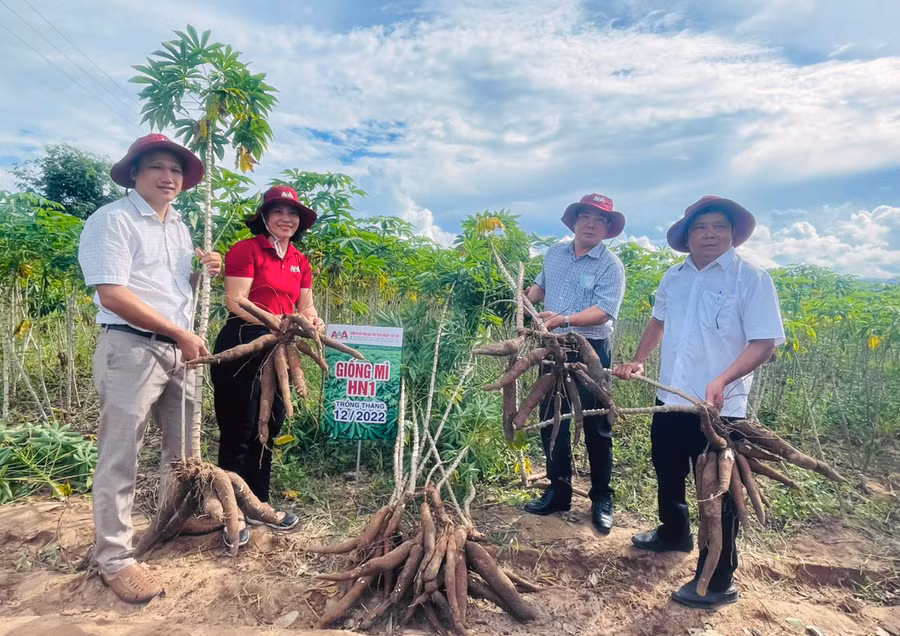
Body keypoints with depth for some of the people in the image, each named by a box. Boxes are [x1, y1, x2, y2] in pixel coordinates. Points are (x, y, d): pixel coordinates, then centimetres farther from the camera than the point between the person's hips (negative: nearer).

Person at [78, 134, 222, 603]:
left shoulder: (179, 226, 16)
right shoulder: (112, 219, -9)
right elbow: (112, 295, -18)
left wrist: (205, 272, 4)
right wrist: (181, 333, -17)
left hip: (177, 350, 8)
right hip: (131, 348, -8)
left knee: (184, 447, 17)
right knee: (120, 458, 1)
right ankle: (114, 559, 15)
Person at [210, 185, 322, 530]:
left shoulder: (300, 261, 13)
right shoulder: (246, 250, -7)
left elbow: (305, 305, 12)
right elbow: (235, 301, -15)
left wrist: (313, 320, -10)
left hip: (278, 350, 7)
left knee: (267, 430, 16)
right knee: (238, 433, 2)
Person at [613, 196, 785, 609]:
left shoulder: (752, 279, -11)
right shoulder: (674, 277, 7)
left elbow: (764, 342, -17)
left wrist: (723, 380, -31)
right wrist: (638, 361, 13)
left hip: (719, 408, -6)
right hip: (669, 399, 7)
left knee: (717, 492, 5)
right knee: (667, 475, 23)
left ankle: (718, 581, 22)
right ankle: (674, 534, 49)